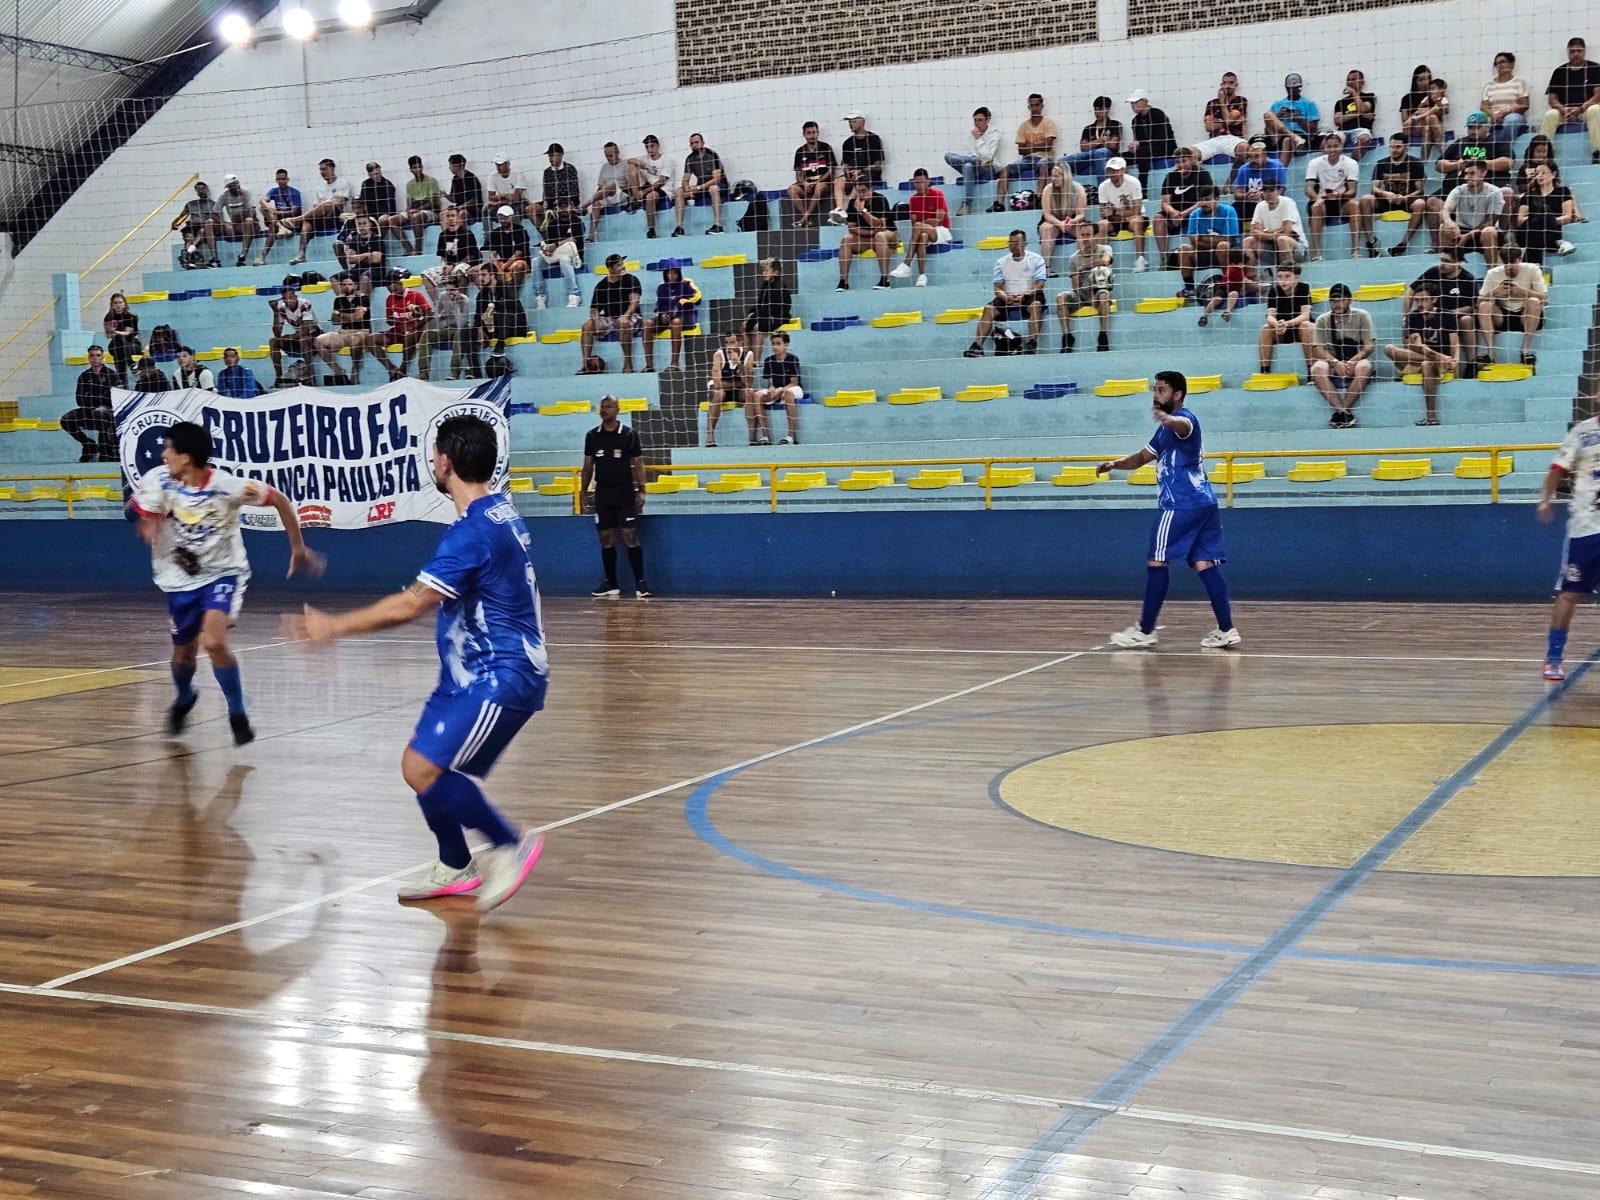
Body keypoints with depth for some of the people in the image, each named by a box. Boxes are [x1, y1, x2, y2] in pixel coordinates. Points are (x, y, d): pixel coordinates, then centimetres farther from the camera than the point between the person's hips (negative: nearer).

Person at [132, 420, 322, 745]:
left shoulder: (227, 486, -23)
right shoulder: (157, 481, -16)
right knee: (184, 654, 15)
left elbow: (279, 500, -10)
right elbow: (145, 530, -3)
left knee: (213, 642, -26)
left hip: (223, 573, -3)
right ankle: (184, 698, 51)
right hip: (180, 579, 4)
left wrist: (298, 547, -5)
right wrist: (148, 525, -27)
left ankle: (238, 714, -5)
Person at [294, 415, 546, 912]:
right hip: (476, 671, 10)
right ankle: (456, 867, 27)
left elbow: (411, 604, -26)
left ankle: (512, 845, -1)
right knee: (421, 764, 12)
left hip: (498, 677, -10)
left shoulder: (472, 531, -23)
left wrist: (335, 626, -19)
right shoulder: (500, 509, 8)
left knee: (423, 770, -14)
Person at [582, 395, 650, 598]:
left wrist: (641, 490, -9)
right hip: (602, 493, 4)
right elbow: (588, 466, 13)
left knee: (630, 536, -8)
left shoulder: (629, 434, -2)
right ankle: (611, 584, 13)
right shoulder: (592, 436, 7)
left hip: (625, 492, -4)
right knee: (606, 539, 5)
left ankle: (640, 582, -5)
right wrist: (583, 492, 8)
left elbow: (638, 464, -1)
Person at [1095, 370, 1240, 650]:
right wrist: (1115, 464, 11)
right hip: (1203, 502, 10)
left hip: (1181, 504, -10)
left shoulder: (1184, 417, -8)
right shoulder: (1166, 429, 24)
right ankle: (1226, 630, -3)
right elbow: (1143, 456, 30)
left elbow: (1184, 426, -35)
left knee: (1156, 561, -3)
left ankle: (1145, 631, 1)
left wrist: (1167, 419, -58)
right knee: (1204, 564, 4)